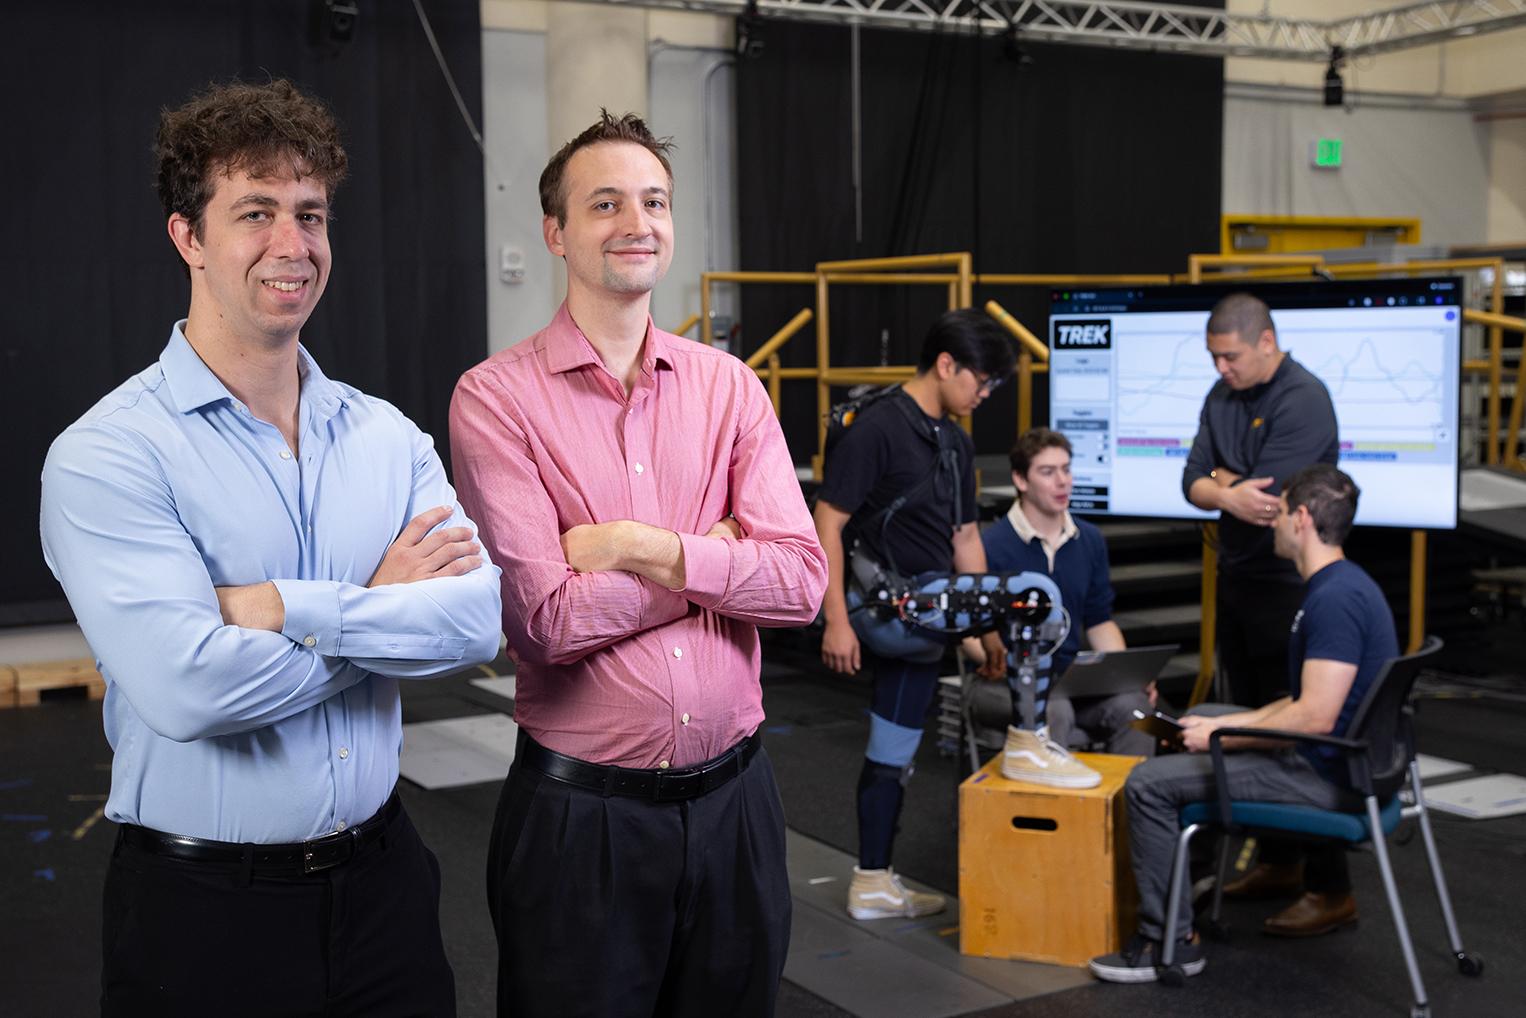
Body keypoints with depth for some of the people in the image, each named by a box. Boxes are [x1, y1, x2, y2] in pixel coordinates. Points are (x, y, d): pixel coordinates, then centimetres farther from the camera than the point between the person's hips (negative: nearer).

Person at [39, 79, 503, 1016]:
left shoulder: (389, 437, 3)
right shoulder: (108, 455, -12)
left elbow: (479, 615, -11)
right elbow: (188, 687, -25)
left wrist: (287, 609, -21)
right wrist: (386, 606, -12)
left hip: (380, 879, 4)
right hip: (202, 905, -4)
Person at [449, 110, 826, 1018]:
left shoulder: (729, 386, 4)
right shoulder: (498, 397, -8)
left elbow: (801, 582, -7)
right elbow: (545, 620, -18)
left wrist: (632, 547, -16)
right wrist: (717, 552, -10)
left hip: (734, 797, 4)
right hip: (581, 809, -3)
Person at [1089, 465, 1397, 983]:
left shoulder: (1336, 598, -22)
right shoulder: (1342, 585, 12)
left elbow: (1315, 717, -27)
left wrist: (1221, 737, -14)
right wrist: (1216, 724, 11)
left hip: (1328, 773, -11)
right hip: (1337, 762, 11)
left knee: (1148, 784, -14)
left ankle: (1170, 942, -5)